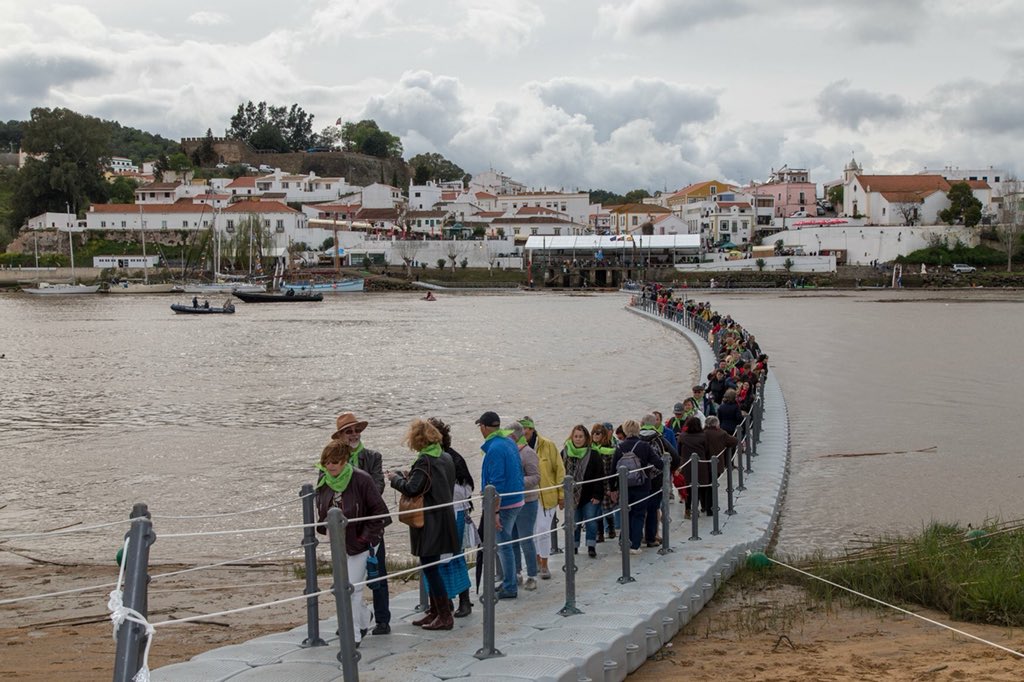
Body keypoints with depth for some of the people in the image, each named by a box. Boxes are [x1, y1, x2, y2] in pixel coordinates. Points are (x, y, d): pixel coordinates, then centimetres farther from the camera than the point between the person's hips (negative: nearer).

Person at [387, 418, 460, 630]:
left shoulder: (425, 461, -18)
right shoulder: (446, 457, 10)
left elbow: (411, 489, -23)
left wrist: (396, 478, -4)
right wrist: (409, 477, 15)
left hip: (429, 523, -9)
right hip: (443, 518, 9)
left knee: (429, 567, -3)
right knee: (430, 567, 17)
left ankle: (445, 616, -1)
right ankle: (435, 611, 24)